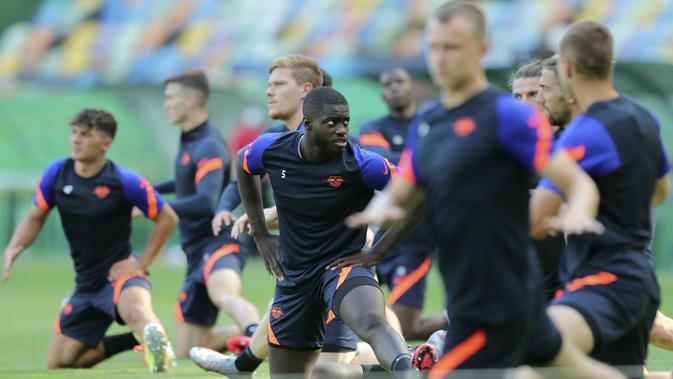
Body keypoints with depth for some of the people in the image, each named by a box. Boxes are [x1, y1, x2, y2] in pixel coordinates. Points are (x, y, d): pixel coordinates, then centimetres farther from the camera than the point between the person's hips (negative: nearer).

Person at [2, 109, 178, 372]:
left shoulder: (124, 182, -14)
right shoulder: (56, 174, -2)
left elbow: (167, 218, -5)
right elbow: (35, 218, 10)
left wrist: (141, 263, -10)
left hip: (120, 272, -7)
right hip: (86, 283, 7)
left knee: (135, 311, -43)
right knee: (58, 363, 10)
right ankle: (138, 340, 17)